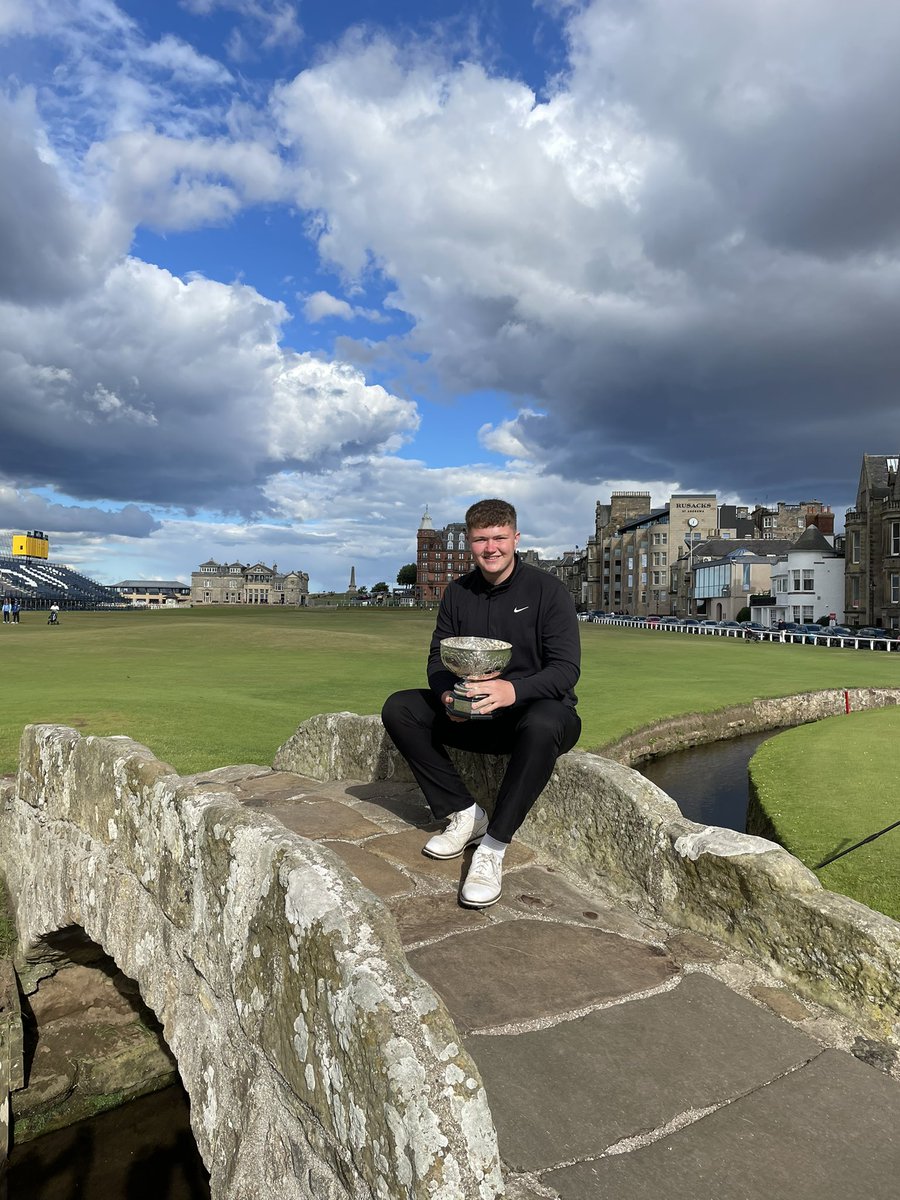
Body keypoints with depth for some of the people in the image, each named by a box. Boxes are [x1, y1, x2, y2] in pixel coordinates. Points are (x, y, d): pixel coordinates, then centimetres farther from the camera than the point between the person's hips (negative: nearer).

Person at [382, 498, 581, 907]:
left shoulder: (547, 589, -9)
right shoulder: (457, 593, 6)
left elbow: (567, 668, -16)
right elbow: (438, 658, 5)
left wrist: (513, 690, -36)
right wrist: (447, 695, -20)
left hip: (536, 708, -4)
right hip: (474, 716, 5)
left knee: (542, 725, -41)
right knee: (398, 709, -15)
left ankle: (493, 847, -28)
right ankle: (464, 814, -10)